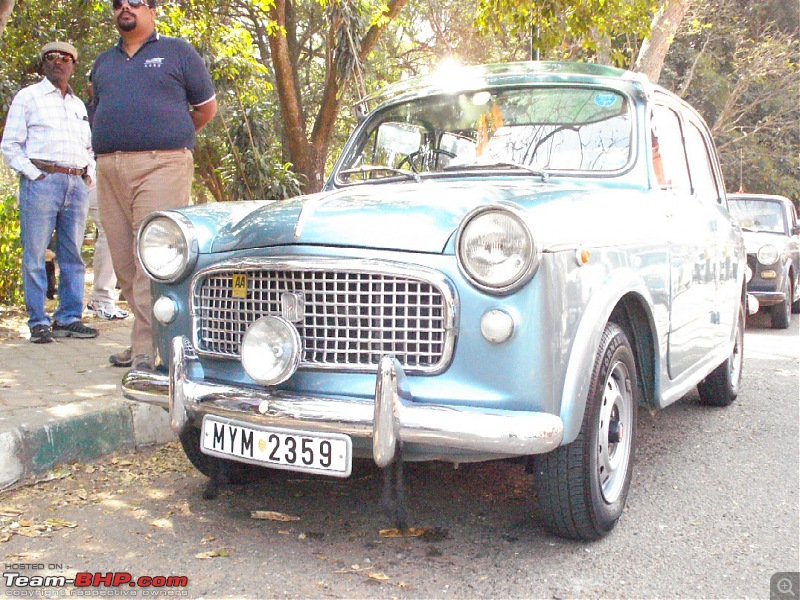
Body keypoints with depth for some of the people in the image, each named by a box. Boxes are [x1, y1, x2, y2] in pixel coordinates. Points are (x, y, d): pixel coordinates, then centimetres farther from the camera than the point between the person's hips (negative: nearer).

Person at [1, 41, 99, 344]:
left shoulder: (79, 105, 23)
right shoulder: (28, 97, 8)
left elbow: (90, 146, 30)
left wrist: (89, 174, 13)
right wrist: (33, 173, -9)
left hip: (77, 185, 5)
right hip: (41, 182, -5)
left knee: (72, 256, 5)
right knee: (35, 256, -5)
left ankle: (69, 319, 11)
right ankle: (38, 323, 0)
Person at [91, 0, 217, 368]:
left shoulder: (177, 52, 10)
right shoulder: (103, 62, 23)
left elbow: (207, 108, 12)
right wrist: (116, 142, 17)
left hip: (161, 166, -5)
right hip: (109, 170, 6)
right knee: (124, 263, 4)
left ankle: (145, 349, -14)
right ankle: (149, 334, 16)